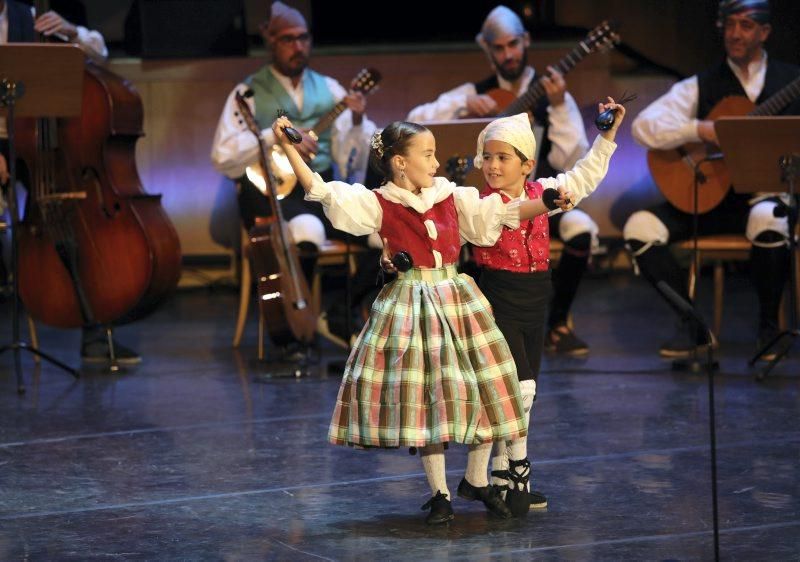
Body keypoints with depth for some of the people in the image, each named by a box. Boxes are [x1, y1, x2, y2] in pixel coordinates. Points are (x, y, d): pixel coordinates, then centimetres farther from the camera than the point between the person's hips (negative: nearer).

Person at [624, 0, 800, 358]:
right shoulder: (702, 86, 8)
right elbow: (643, 127, -4)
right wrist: (700, 130, -17)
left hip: (770, 191, -2)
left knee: (769, 220, -39)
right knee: (640, 228, -20)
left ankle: (768, 326, -15)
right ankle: (693, 326, -6)